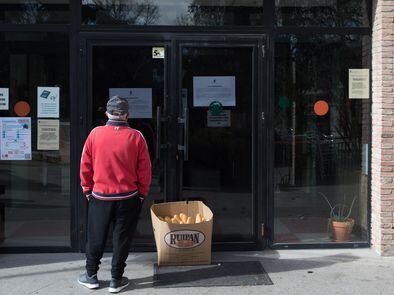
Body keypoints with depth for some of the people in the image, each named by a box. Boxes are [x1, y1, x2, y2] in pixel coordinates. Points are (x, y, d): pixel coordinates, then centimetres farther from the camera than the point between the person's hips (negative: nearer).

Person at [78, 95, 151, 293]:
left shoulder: (95, 134, -7)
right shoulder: (136, 137, -9)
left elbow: (85, 165, 0)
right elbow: (144, 170, -5)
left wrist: (87, 189, 13)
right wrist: (142, 193, 8)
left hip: (100, 197, 1)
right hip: (128, 198, -1)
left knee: (96, 237, 15)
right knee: (121, 239, 10)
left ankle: (91, 276, 27)